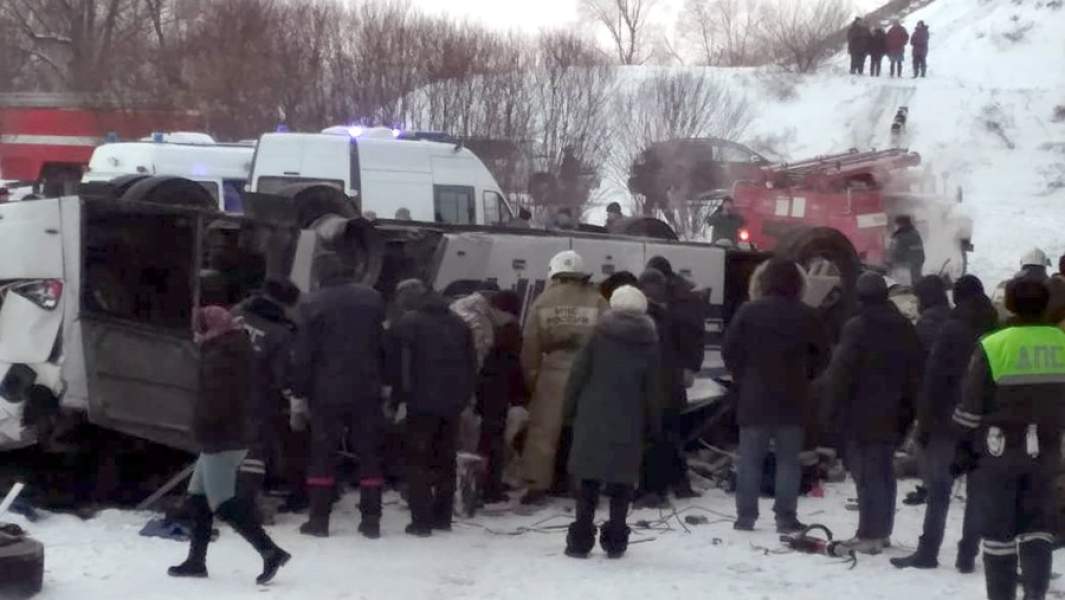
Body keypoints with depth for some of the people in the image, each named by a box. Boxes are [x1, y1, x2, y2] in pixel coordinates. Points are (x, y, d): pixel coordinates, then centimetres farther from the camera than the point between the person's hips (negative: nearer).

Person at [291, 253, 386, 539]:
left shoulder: (313, 303, -7)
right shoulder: (372, 298, 3)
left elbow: (303, 353, -7)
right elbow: (384, 344, 6)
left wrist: (299, 391, 1)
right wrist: (385, 383, 12)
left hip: (327, 391, -2)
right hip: (367, 390, 2)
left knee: (322, 454, 7)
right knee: (369, 453, 8)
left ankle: (319, 518, 6)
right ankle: (371, 520, 7)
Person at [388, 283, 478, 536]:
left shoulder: (406, 324, -3)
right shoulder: (459, 324, 14)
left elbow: (396, 365, -8)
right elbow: (472, 364, 13)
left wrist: (396, 399, 0)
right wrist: (465, 397, 15)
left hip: (422, 403, -5)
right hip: (453, 403, 5)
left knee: (418, 461, 0)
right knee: (446, 460, 14)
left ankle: (422, 521, -5)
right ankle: (443, 517, 17)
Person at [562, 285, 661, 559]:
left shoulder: (599, 334, -1)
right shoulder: (649, 342, 2)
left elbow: (578, 375, -2)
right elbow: (651, 389, 5)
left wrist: (570, 408, 6)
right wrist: (651, 423, 12)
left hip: (592, 420, 0)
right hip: (628, 424, 0)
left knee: (589, 482, 5)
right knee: (621, 483, 8)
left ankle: (580, 541, 4)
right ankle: (615, 542, 9)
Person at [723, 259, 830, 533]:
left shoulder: (749, 312, -5)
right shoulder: (806, 316, -2)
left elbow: (729, 350, -4)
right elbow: (822, 354, 3)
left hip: (754, 397, 0)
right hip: (792, 399, 1)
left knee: (750, 459, 6)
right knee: (788, 459, 6)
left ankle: (746, 516, 5)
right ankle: (786, 517, 4)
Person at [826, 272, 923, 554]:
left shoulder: (857, 328, -13)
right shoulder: (905, 328, 8)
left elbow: (841, 372, -14)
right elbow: (915, 373, 12)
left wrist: (835, 407, -5)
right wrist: (908, 409, 17)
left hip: (862, 414, -6)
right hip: (892, 415, 6)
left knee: (866, 472, -4)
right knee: (884, 472, 15)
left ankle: (870, 534, -5)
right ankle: (881, 531, 21)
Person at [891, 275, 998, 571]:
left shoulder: (952, 330, -7)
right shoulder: (997, 331, 6)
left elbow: (934, 378, -11)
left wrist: (925, 422, -8)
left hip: (950, 422, -4)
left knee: (939, 490, 1)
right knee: (978, 489, 7)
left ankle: (928, 552, 0)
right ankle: (967, 555, 7)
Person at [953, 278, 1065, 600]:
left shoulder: (993, 346, -12)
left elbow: (972, 405, -8)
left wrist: (965, 444, 3)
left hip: (1001, 450, -3)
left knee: (999, 526, 8)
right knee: (1038, 520, 12)